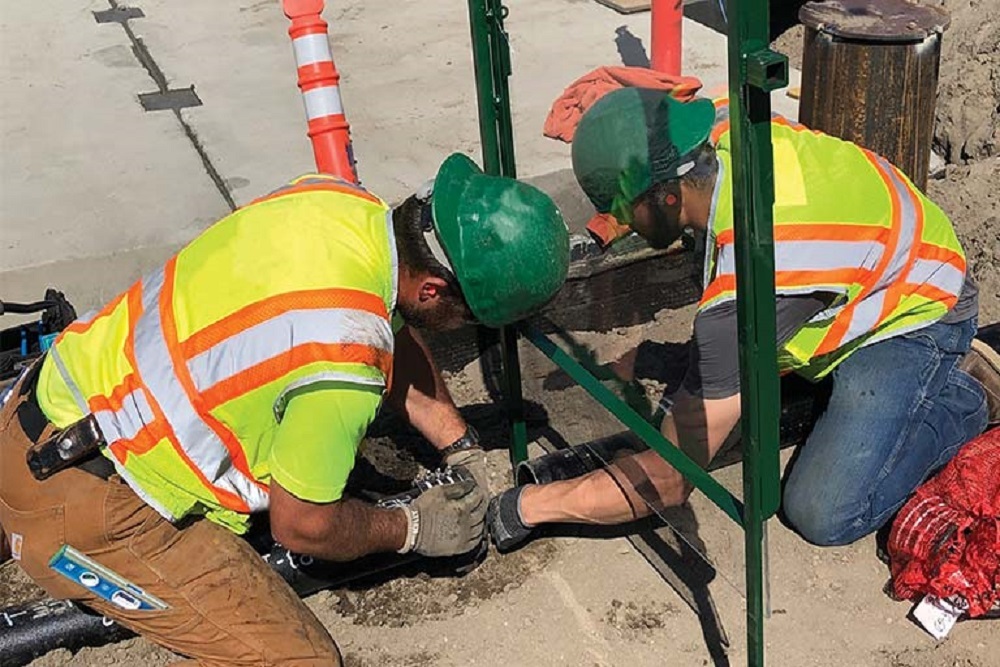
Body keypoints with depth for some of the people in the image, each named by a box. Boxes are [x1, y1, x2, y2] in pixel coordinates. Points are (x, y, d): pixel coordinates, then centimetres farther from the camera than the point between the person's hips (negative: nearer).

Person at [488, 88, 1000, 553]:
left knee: (825, 514, -19)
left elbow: (668, 481, -32)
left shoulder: (742, 293, -40)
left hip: (917, 314, -8)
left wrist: (530, 505, -21)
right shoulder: (722, 127, -20)